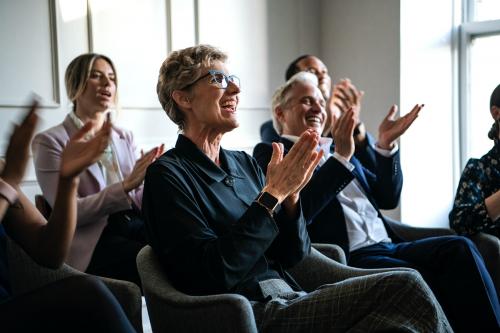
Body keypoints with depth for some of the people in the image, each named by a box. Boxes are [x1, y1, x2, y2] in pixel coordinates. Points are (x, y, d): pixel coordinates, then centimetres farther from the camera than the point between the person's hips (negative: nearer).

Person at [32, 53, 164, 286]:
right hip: (94, 240, -5)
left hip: (137, 225, 5)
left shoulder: (124, 138, 18)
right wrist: (126, 185, -20)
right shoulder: (50, 141, 1)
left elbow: (139, 199, 12)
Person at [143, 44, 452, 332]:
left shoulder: (244, 163, 15)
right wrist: (272, 195, -17)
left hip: (290, 301, 7)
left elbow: (293, 255, 11)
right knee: (405, 288, -20)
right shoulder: (168, 174, -6)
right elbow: (214, 274, -17)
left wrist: (291, 195, -7)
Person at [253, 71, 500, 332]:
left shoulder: (334, 151, 25)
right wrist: (341, 157, -16)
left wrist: (386, 145, 6)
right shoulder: (271, 154, 5)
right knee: (421, 281, -30)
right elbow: (299, 210, -13)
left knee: (459, 248, -18)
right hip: (347, 258, -6)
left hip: (387, 247, 7)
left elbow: (388, 198, 20)